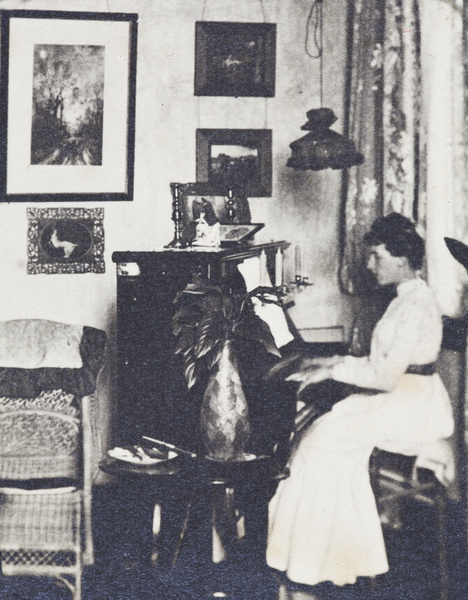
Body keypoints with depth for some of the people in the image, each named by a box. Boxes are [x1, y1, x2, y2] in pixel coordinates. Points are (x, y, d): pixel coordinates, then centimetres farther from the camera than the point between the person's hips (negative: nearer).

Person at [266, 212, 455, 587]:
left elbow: (386, 376, -24)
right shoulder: (408, 298, 12)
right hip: (400, 398, 9)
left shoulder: (416, 306, -20)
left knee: (329, 440, -14)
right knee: (327, 434, 0)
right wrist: (333, 362, 8)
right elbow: (385, 365, 16)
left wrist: (334, 369, -16)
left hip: (411, 407, -9)